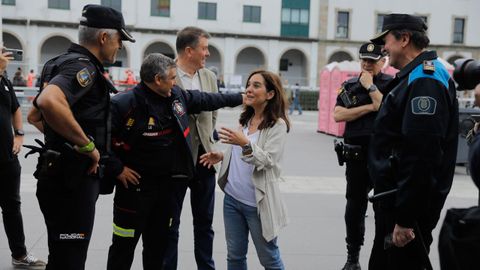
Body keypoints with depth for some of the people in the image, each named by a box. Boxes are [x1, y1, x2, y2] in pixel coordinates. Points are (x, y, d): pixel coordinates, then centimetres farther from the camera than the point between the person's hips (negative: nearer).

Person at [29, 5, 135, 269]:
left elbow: (34, 115, 23)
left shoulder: (66, 62, 15)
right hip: (71, 180, -10)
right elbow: (49, 102, -38)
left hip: (64, 175, 10)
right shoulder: (82, 66, -16)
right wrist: (88, 145, -27)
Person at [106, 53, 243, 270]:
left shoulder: (177, 95, 3)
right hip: (135, 184, -7)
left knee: (158, 243, 19)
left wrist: (240, 98, 23)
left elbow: (205, 99, 17)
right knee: (124, 245, 4)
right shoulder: (124, 104, -20)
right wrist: (117, 169, -17)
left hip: (166, 184, 7)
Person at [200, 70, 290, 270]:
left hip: (258, 202, -7)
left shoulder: (278, 125, -11)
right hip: (232, 198, 7)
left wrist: (245, 144, -34)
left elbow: (268, 161, -21)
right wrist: (222, 156, 3)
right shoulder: (245, 120, 11)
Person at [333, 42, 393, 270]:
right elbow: (338, 115, -5)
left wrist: (371, 86, -11)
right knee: (355, 206, 12)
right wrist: (370, 107, -11)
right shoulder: (349, 86, 8)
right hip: (356, 155, 3)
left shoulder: (391, 84, 1)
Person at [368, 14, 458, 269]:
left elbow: (421, 159, -26)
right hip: (394, 199, 10)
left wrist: (406, 218, -25)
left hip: (408, 205, -10)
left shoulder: (424, 81, -19)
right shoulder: (414, 77, 14)